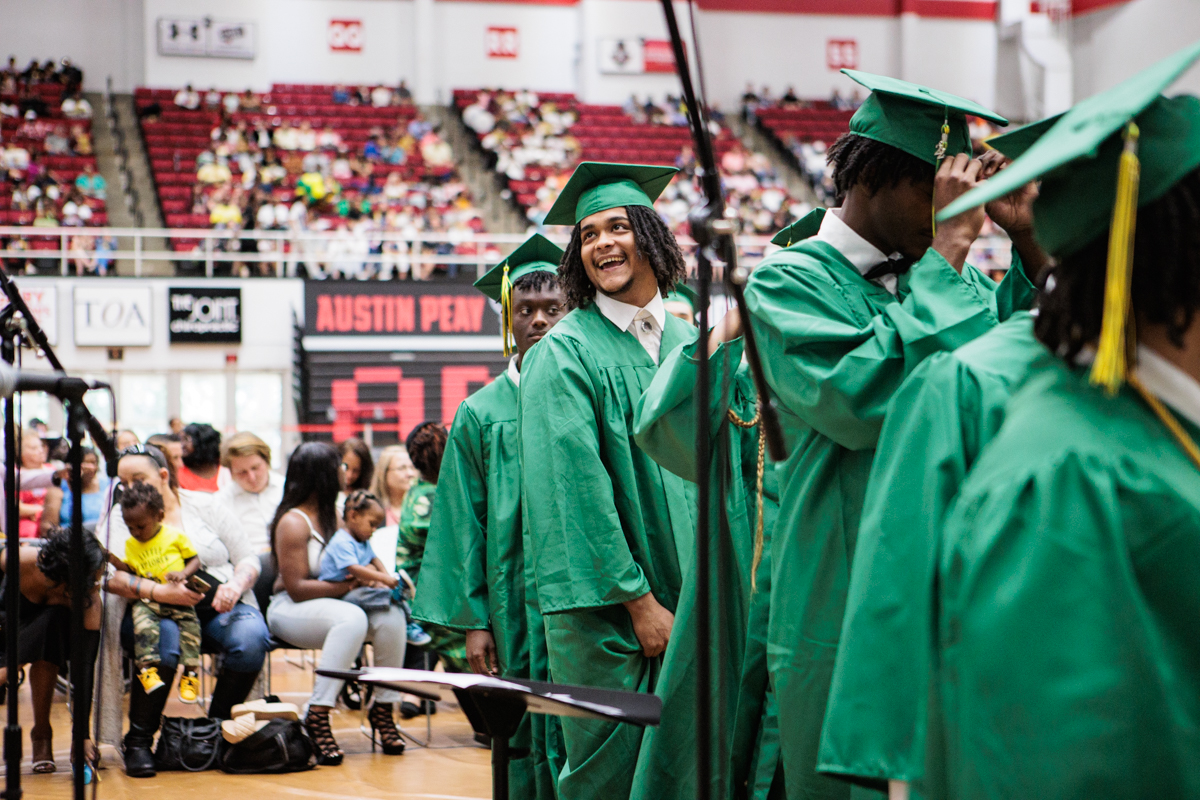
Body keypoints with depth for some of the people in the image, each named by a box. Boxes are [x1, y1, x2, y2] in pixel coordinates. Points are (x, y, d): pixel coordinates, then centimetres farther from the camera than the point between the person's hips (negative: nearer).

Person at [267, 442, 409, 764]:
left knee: (391, 617, -22)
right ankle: (317, 717, -35)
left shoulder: (333, 514, 13)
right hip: (290, 609, -7)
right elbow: (297, 588, -18)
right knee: (352, 619, -37)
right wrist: (348, 586, -26)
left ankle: (384, 707, -11)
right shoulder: (293, 522, -12)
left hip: (331, 602, 7)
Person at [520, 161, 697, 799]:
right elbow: (577, 486, -12)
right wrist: (638, 601, -15)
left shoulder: (690, 343, 11)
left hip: (691, 602, 5)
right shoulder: (564, 354, -5)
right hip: (607, 607, -5)